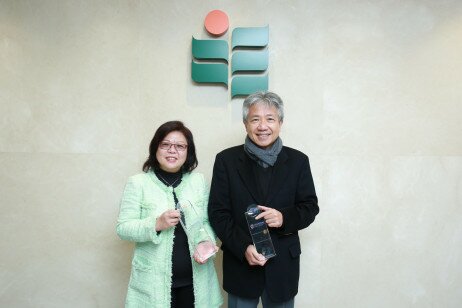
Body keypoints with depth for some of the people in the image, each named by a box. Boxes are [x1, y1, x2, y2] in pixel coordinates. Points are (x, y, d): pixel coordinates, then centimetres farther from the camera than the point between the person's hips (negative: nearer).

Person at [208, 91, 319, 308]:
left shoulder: (298, 161, -2)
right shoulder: (226, 160, -5)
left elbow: (310, 207, 3)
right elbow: (217, 212, -5)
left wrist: (285, 217, -18)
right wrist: (244, 247, -17)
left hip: (283, 265, 1)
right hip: (240, 263, 0)